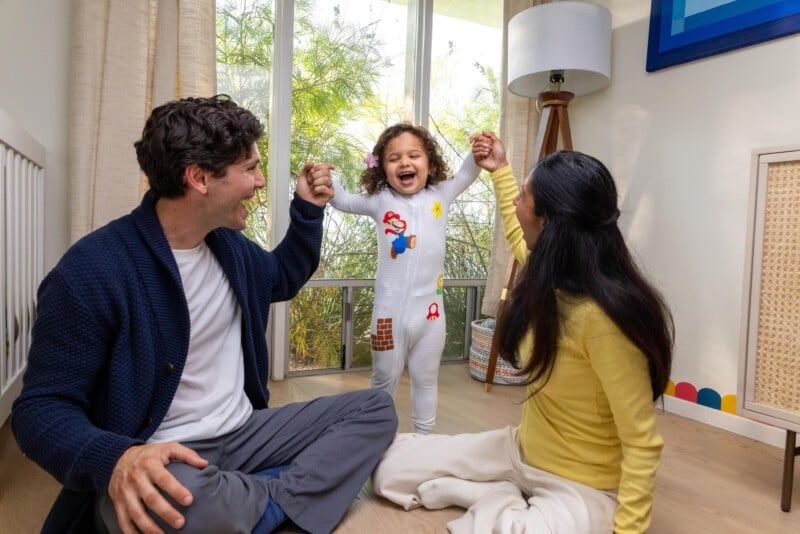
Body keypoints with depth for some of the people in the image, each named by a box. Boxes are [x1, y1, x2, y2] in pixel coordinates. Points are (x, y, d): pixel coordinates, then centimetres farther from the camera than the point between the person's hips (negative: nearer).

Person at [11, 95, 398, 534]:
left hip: (243, 432, 7)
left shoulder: (227, 242, 4)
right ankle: (285, 499, -9)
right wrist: (115, 457, -37)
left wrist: (307, 209, 9)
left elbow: (283, 279, 23)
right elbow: (43, 406, -16)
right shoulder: (92, 270, -19)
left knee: (376, 408, -2)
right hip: (163, 461, -6)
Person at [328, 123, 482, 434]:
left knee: (426, 380, 18)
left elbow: (466, 175, 4)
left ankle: (424, 438, 37)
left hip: (430, 307, 2)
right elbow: (343, 201, 8)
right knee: (384, 380, 15)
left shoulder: (440, 195, 2)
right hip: (390, 309, -1)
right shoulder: (380, 200, 0)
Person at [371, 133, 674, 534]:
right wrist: (500, 170, 24)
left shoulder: (602, 318, -32)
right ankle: (508, 502, 6)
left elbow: (642, 444, -25)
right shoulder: (552, 278, -7)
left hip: (581, 486, -7)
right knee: (390, 469, 4)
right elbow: (519, 239, 19)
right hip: (523, 451, 7)